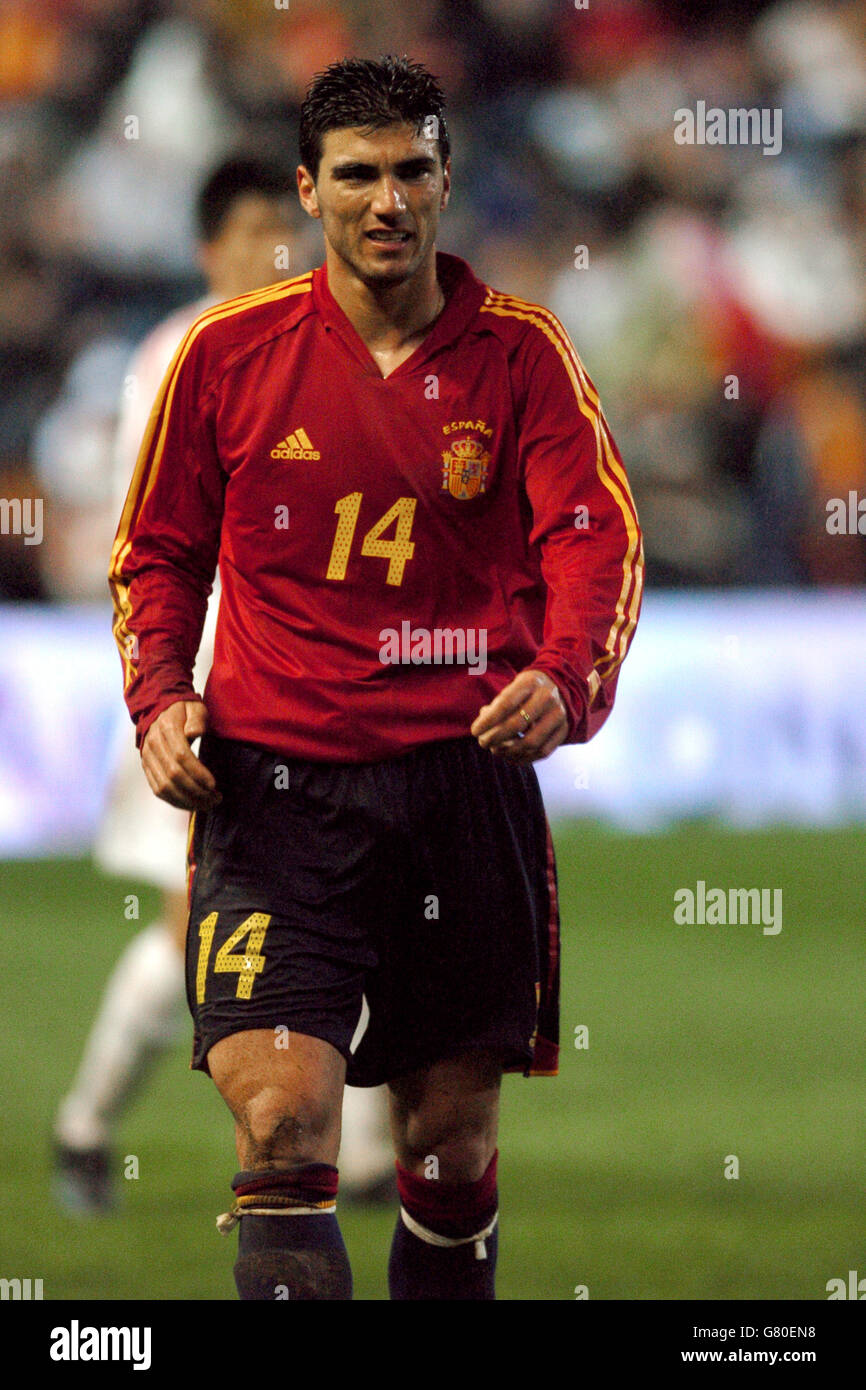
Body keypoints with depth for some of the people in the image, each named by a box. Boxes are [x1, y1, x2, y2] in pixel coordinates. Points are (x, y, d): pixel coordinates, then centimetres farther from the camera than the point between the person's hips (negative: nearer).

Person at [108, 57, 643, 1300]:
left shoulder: (519, 353, 2)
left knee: (454, 1137, 9)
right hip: (272, 778, -1)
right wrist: (159, 700, -3)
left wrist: (566, 682, -26)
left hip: (464, 771, 1)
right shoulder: (230, 353, 4)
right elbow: (158, 553, 14)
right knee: (280, 1115, -18)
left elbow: (596, 537, -6)